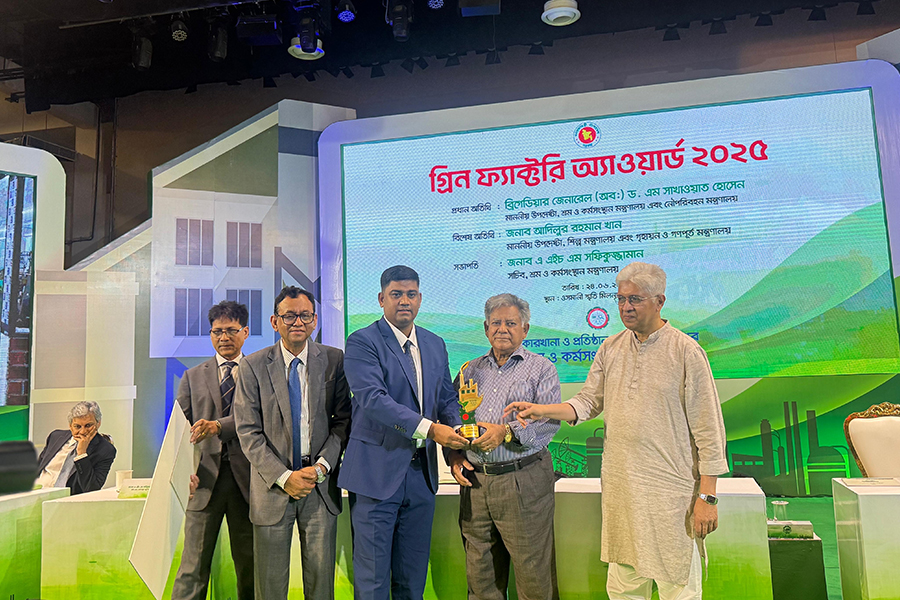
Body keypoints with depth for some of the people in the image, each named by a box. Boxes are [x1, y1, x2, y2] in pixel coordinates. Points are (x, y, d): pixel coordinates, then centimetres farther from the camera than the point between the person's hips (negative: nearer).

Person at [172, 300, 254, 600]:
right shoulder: (192, 377, 15)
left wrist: (218, 426, -21)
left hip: (246, 478, -1)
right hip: (205, 478, 1)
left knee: (250, 565, 6)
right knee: (193, 566, 0)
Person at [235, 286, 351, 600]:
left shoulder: (334, 360, 0)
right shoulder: (253, 366, -2)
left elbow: (344, 420, 1)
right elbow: (248, 431, -4)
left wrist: (321, 466, -11)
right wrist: (284, 477, -12)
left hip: (321, 484, 1)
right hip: (273, 485, 0)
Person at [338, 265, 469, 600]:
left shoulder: (435, 345, 12)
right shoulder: (362, 342, -8)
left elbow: (447, 398, 15)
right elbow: (373, 399, -20)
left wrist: (456, 437, -6)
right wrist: (429, 429, -27)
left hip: (422, 471, 6)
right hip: (378, 470, -5)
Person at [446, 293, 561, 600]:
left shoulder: (541, 368, 4)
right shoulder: (470, 371, 16)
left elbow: (550, 420, -8)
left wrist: (507, 432, -20)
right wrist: (454, 457, 3)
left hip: (525, 481, -4)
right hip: (474, 482, 4)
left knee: (533, 574, 0)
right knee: (480, 575, 10)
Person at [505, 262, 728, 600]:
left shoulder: (686, 352, -7)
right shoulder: (610, 349, 8)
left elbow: (708, 431, -7)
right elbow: (588, 402, 11)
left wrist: (707, 496, -9)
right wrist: (541, 410, -4)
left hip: (671, 491, -4)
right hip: (619, 487, 5)